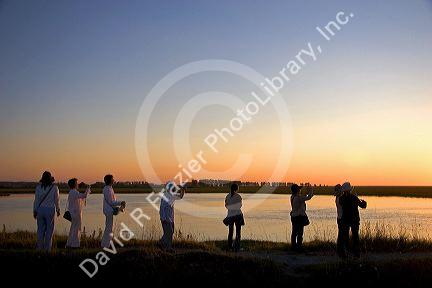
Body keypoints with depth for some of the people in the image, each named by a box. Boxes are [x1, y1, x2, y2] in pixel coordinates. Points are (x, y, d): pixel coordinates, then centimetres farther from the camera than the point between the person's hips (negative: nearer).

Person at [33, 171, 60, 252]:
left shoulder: (38, 187, -1)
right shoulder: (54, 187, -7)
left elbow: (36, 200, 0)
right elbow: (57, 200, -3)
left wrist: (34, 211, 8)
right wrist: (58, 210, 10)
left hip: (40, 209, 3)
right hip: (50, 210, -2)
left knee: (40, 229, 10)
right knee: (49, 230, 4)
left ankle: (40, 248, 11)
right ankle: (47, 249, 5)